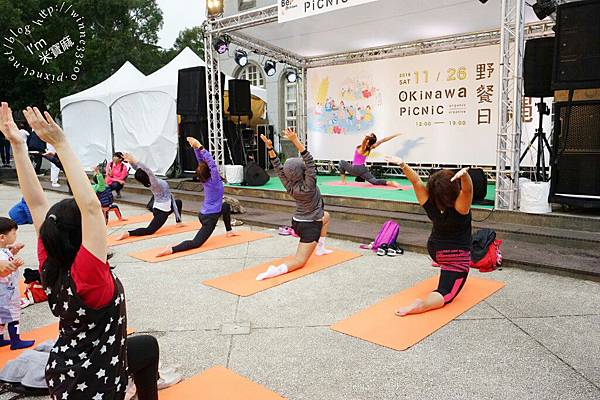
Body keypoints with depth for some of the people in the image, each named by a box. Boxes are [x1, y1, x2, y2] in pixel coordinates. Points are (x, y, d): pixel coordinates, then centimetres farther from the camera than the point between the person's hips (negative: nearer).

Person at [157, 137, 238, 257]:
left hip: (203, 214, 9)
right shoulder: (214, 180, -17)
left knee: (226, 206, 33)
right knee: (196, 243, -12)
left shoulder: (204, 179, 1)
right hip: (210, 217, -9)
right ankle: (171, 250, -30)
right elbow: (211, 163, -26)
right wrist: (199, 147, -31)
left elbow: (201, 161, 3)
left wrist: (196, 147, -2)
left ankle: (229, 231, 41)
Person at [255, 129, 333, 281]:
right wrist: (296, 141, -37)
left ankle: (320, 248, 36)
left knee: (326, 216, 35)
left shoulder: (289, 186, -10)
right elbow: (309, 161, -31)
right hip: (310, 226, -7)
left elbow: (278, 167, -6)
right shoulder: (308, 186, -25)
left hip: (297, 222, 7)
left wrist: (270, 147, -13)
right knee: (299, 261, -5)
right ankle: (277, 270, -31)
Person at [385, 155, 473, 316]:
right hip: (457, 260, -6)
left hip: (434, 251, 6)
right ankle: (422, 304, -36)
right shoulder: (459, 207, -27)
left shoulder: (430, 204, -16)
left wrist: (402, 164, -30)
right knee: (446, 293, -7)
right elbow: (467, 189, -43)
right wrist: (465, 174, -64)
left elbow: (416, 181, -20)